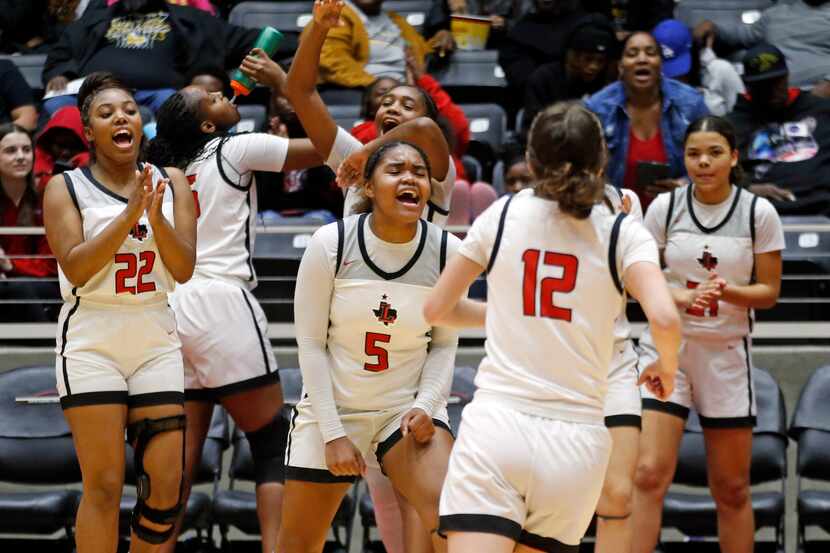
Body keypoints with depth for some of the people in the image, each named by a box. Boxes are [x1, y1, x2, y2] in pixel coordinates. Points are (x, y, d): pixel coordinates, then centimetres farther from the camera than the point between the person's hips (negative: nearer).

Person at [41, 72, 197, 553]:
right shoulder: (66, 188, 0)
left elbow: (184, 270, 1)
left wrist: (157, 218, -16)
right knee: (104, 486, -6)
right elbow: (75, 268, -12)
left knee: (167, 486, -1)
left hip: (157, 340, 3)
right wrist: (129, 215, -19)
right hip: (93, 341, -3)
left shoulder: (172, 183, 8)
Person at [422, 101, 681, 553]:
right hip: (575, 443, 1)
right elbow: (664, 318, -13)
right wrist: (666, 366, 9)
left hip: (496, 426, -1)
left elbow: (435, 309, 14)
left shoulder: (502, 215, 6)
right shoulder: (624, 234, 2)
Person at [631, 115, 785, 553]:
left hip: (727, 353, 1)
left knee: (732, 490, 8)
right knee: (649, 474, -15)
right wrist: (681, 296, -18)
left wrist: (727, 291, -20)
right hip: (665, 348, 0)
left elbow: (769, 292, 0)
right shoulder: (664, 207, -2)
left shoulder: (759, 213, -4)